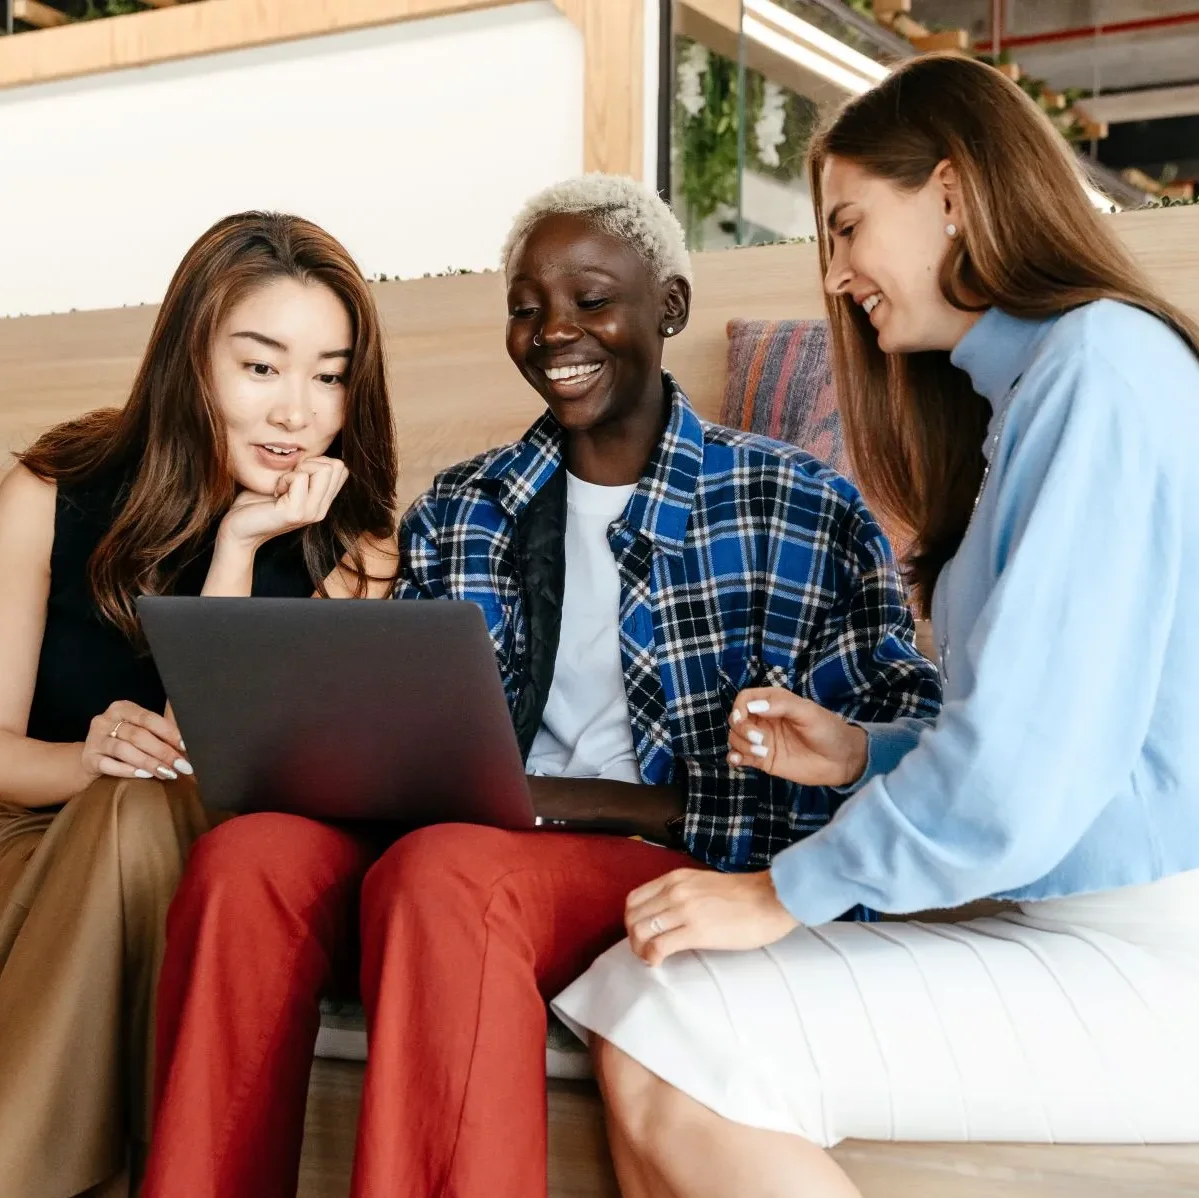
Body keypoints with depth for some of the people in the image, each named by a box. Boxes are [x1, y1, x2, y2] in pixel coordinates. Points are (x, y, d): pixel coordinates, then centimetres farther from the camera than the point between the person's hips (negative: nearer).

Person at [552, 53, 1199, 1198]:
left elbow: (1033, 757, -21)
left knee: (668, 1065, -21)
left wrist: (785, 892, -11)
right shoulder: (1028, 385, 19)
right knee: (637, 1002, -8)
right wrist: (865, 752, 9)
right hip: (1073, 933, 9)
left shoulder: (1103, 362, -12)